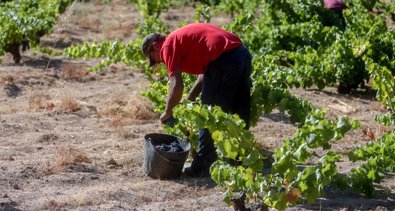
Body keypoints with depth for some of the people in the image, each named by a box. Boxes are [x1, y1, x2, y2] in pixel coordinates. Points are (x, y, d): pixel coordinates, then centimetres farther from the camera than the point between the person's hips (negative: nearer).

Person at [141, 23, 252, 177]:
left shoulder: (168, 46, 2)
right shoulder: (183, 37, 28)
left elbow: (177, 86, -7)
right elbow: (206, 72, 27)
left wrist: (167, 112, 7)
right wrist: (190, 99, 26)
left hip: (224, 59, -9)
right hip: (242, 53, 9)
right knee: (241, 114, 18)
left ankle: (201, 167, 9)